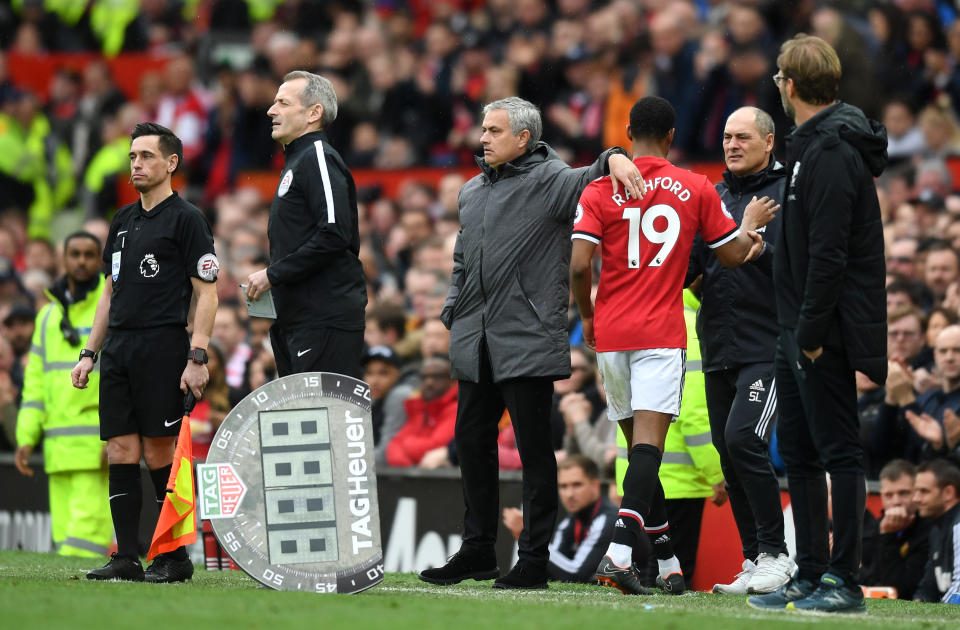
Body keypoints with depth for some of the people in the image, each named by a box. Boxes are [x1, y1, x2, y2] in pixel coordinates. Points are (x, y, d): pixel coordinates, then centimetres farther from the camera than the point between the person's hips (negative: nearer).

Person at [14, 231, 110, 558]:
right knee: (64, 530, 4)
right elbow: (36, 382, 18)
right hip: (59, 444, 7)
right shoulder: (49, 315, 17)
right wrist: (26, 438, 9)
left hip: (100, 442, -7)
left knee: (87, 526, -13)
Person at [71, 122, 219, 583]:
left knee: (159, 454, -7)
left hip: (162, 348, -7)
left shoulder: (186, 219, -3)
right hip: (118, 349, 7)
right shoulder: (124, 220, 18)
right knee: (121, 453, 1)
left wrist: (198, 358, -15)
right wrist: (90, 353, 16)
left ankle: (176, 558, 1)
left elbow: (207, 292, -7)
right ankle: (126, 559, 2)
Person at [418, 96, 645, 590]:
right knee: (472, 442, 11)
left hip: (528, 340, -8)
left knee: (534, 448, -2)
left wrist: (614, 159, -43)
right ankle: (477, 551, 20)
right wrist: (452, 314, 16)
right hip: (475, 344, 8)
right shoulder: (472, 191, 19)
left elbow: (589, 180, -22)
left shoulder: (549, 181, -4)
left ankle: (534, 559, 2)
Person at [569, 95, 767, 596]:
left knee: (640, 444, 13)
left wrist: (587, 316, 9)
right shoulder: (696, 190, 2)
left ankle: (667, 559, 19)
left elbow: (578, 264, -8)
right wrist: (751, 227, 30)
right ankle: (619, 552, -28)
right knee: (649, 442, -10)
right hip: (662, 333, -2)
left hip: (610, 334, 2)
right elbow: (733, 255, 9)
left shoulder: (600, 191, 1)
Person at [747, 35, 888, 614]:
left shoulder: (832, 152, -17)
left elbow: (829, 254, -22)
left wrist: (812, 332, -21)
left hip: (826, 334, -10)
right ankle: (813, 575, 20)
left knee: (838, 451, -6)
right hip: (799, 332, 10)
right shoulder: (812, 145, 15)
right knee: (799, 453, 14)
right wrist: (798, 331, 16)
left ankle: (845, 582, -4)